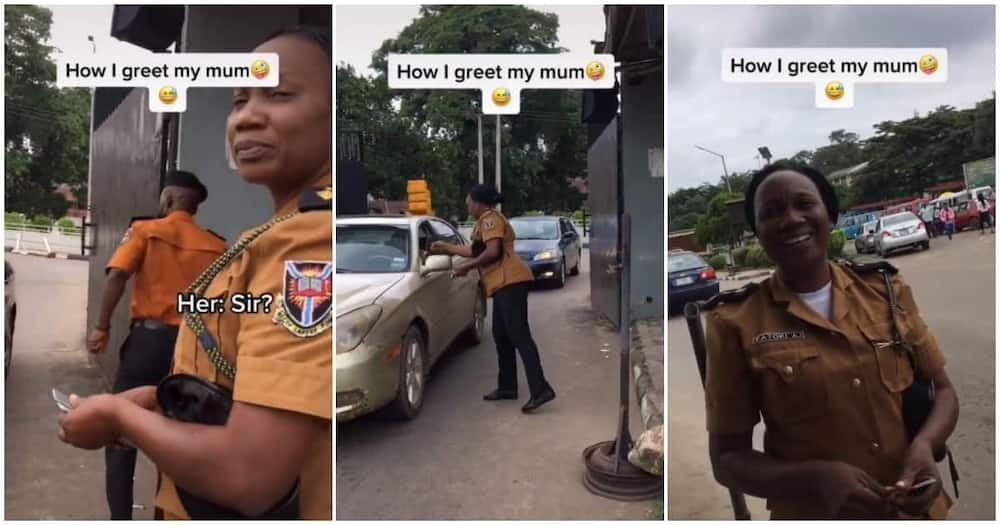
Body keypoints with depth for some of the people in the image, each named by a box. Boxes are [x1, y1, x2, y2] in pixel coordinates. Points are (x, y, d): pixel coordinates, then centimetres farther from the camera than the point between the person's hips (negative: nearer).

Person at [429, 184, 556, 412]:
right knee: (502, 336, 13)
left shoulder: (489, 218, -6)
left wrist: (467, 267, -7)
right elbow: (476, 250, 32)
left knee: (519, 335, -16)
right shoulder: (488, 220, 27)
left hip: (510, 282, -11)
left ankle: (541, 390, -19)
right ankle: (507, 387, 21)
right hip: (504, 284, 11)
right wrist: (446, 247, 35)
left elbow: (492, 252, -18)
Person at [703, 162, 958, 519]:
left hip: (916, 511, 4)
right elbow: (727, 458, -12)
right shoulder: (735, 323, -15)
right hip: (813, 516, -3)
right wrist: (818, 479, -26)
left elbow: (943, 389, 5)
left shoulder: (886, 290, -4)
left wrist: (924, 445, -15)